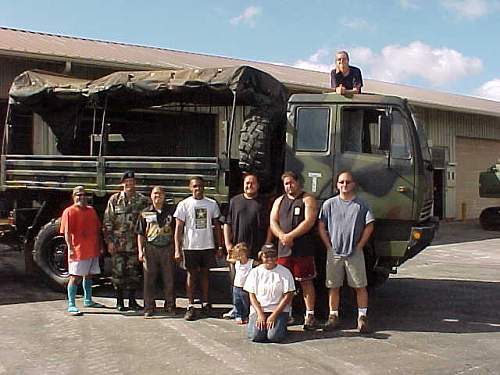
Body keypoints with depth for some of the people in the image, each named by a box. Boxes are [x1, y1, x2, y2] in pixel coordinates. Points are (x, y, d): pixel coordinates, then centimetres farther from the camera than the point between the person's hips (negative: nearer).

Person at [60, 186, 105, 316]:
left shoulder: (91, 210, 15)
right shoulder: (69, 211, -7)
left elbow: (97, 229, 19)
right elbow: (67, 232, -13)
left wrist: (100, 245, 16)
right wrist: (70, 248, -21)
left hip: (93, 250, 7)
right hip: (78, 251, -7)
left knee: (89, 275, 16)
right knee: (75, 277, -5)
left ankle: (88, 300, 28)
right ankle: (71, 305, -1)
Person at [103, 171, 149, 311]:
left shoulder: (142, 200, 5)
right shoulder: (114, 199, 3)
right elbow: (107, 222, 2)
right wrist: (109, 241, -4)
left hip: (135, 244, 1)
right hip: (118, 244, -1)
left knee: (134, 273, 7)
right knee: (118, 272, 3)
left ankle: (132, 300, 19)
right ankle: (119, 301, 15)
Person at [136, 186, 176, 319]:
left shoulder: (171, 211, 8)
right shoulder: (145, 213, 8)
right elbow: (140, 234, 10)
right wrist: (140, 251, 1)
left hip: (167, 248, 0)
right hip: (150, 248, 0)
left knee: (169, 280, 4)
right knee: (149, 280, 2)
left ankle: (170, 307, 15)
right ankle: (149, 308, 11)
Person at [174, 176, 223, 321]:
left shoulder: (212, 204, 6)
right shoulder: (184, 204, -2)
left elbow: (216, 226, 11)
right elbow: (179, 228, -3)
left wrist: (219, 246, 7)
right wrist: (177, 249, -9)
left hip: (208, 245, 2)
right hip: (190, 246, -2)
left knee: (205, 273, 10)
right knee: (191, 274, 3)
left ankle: (205, 304, 19)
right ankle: (190, 306, 6)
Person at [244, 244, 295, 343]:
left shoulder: (285, 272, -1)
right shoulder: (255, 272, 6)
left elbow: (288, 296, -4)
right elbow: (251, 295, 5)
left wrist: (274, 315, -12)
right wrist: (260, 314, -9)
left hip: (279, 310, -1)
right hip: (258, 310, 1)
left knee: (274, 336, -24)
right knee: (255, 336, -22)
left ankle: (281, 326, 10)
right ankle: (260, 324, 12)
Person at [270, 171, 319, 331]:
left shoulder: (308, 199, 1)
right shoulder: (279, 201, 17)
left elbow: (309, 221, -11)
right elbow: (273, 222, 9)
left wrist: (290, 236, -15)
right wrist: (282, 236, -10)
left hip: (303, 249, -4)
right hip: (283, 249, 5)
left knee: (306, 282, 0)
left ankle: (310, 315, 5)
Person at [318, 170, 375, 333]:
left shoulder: (361, 205, 2)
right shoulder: (329, 204, 4)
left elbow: (369, 226, 3)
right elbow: (321, 227, 6)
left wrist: (359, 246, -3)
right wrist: (329, 246, -1)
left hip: (355, 253, -1)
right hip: (334, 253, 1)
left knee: (360, 286, 2)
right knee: (334, 286, 6)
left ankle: (362, 317, 11)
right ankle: (333, 316, 16)